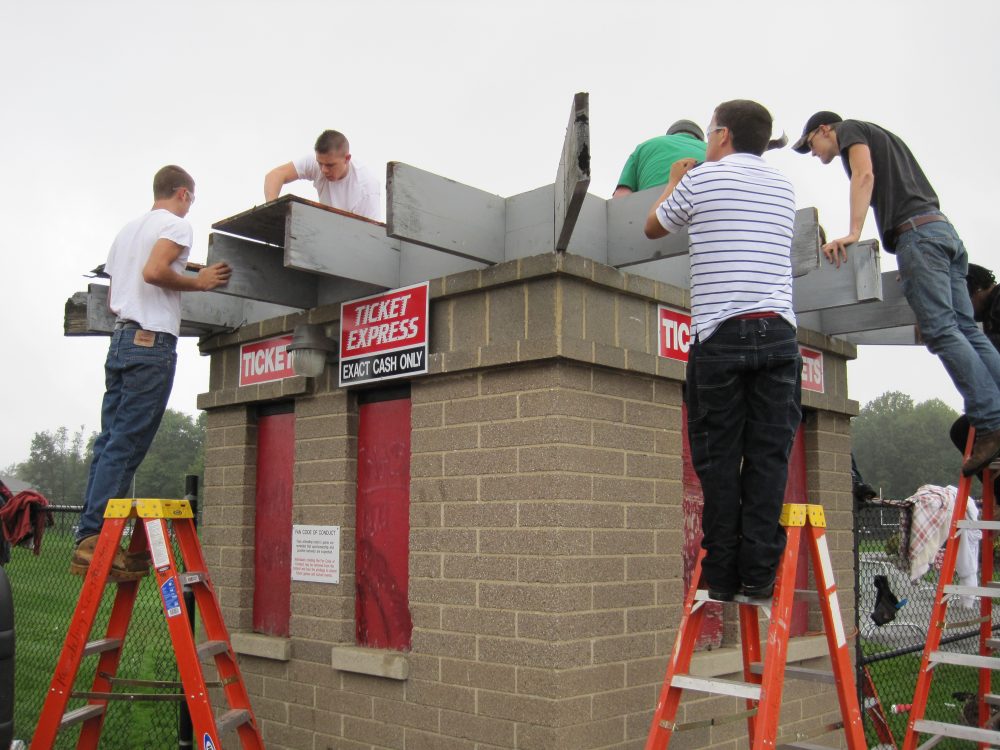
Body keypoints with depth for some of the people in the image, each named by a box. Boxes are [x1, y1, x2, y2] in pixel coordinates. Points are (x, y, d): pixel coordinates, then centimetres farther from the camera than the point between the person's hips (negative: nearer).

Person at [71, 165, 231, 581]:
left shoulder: (128, 230, 24)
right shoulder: (176, 224, -1)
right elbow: (154, 271, -19)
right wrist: (199, 282, -5)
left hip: (121, 339, 8)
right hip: (152, 342, -8)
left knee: (110, 442, 7)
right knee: (126, 445, -10)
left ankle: (89, 538, 6)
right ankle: (96, 540, -12)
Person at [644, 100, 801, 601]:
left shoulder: (701, 178, 5)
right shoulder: (784, 187, 19)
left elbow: (654, 227, 19)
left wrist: (676, 180, 35)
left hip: (720, 332, -3)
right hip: (777, 331, 4)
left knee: (719, 459, 1)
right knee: (768, 456, 2)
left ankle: (722, 577, 3)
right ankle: (758, 576, 1)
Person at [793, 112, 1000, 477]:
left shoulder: (850, 128, 10)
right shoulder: (881, 136, 35)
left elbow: (864, 175, -8)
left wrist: (853, 233, -17)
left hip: (917, 230, -9)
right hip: (944, 228, 9)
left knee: (942, 331, -16)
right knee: (966, 329, 0)